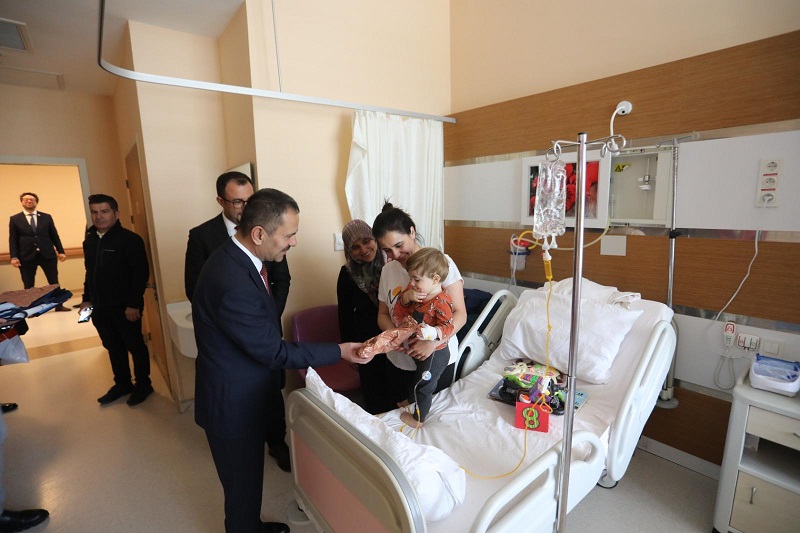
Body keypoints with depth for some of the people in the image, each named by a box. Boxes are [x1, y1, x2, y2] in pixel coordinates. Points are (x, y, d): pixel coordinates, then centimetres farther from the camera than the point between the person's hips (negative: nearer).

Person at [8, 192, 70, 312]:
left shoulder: (46, 217, 9)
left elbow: (54, 235, 10)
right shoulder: (15, 219, 6)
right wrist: (14, 257, -7)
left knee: (54, 282, 7)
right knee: (28, 285, 6)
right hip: (26, 257, -1)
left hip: (48, 254, 1)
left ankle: (59, 305, 16)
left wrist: (61, 251, 5)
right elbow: (13, 239, 2)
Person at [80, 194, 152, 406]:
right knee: (113, 347, 17)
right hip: (99, 307, 7)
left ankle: (143, 385, 23)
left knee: (135, 345, 7)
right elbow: (90, 272, 17)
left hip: (125, 306, -7)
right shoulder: (90, 240, 9)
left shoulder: (130, 239, -14)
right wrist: (86, 299, 13)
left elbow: (141, 274, -18)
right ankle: (122, 384, 33)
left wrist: (134, 304, -20)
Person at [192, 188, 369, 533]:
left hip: (243, 394, 9)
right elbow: (273, 351, -26)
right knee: (243, 484, 16)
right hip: (232, 404, -9)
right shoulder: (233, 283, -34)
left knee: (248, 476, 29)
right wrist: (339, 351, -20)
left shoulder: (238, 257, -3)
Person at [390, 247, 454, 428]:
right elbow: (399, 310, -2)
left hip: (435, 353, -8)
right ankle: (411, 399, 60)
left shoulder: (441, 302, -31)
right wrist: (406, 296, -22)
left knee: (423, 386, 12)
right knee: (417, 377, 33)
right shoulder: (416, 291, -6)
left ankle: (418, 419, 35)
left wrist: (432, 332, -48)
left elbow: (447, 327, -30)